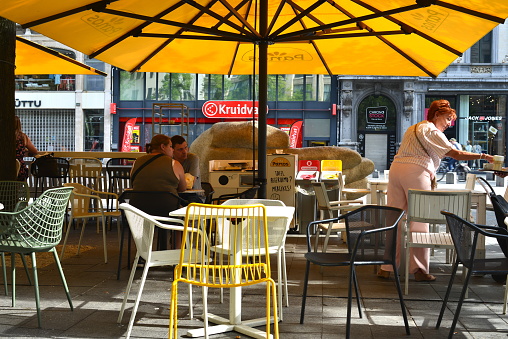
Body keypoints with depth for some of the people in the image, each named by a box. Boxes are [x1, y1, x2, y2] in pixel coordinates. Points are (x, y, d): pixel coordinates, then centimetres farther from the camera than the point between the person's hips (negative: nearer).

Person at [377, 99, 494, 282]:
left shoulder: (413, 128, 28)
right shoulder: (432, 131, 0)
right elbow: (456, 154, -6)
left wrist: (429, 172, 22)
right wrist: (484, 156, -1)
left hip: (396, 168, 8)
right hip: (416, 172, -8)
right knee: (419, 220, -1)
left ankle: (386, 268, 6)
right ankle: (419, 269, 1)